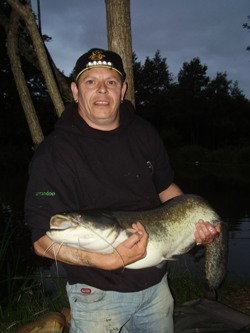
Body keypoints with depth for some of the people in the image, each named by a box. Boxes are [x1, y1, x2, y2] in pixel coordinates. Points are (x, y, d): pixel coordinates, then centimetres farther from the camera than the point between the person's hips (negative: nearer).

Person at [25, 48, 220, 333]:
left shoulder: (144, 133, 1)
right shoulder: (55, 151, -18)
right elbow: (43, 240, -21)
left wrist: (196, 222, 0)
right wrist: (110, 260, -33)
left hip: (156, 282, 6)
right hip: (98, 293, -5)